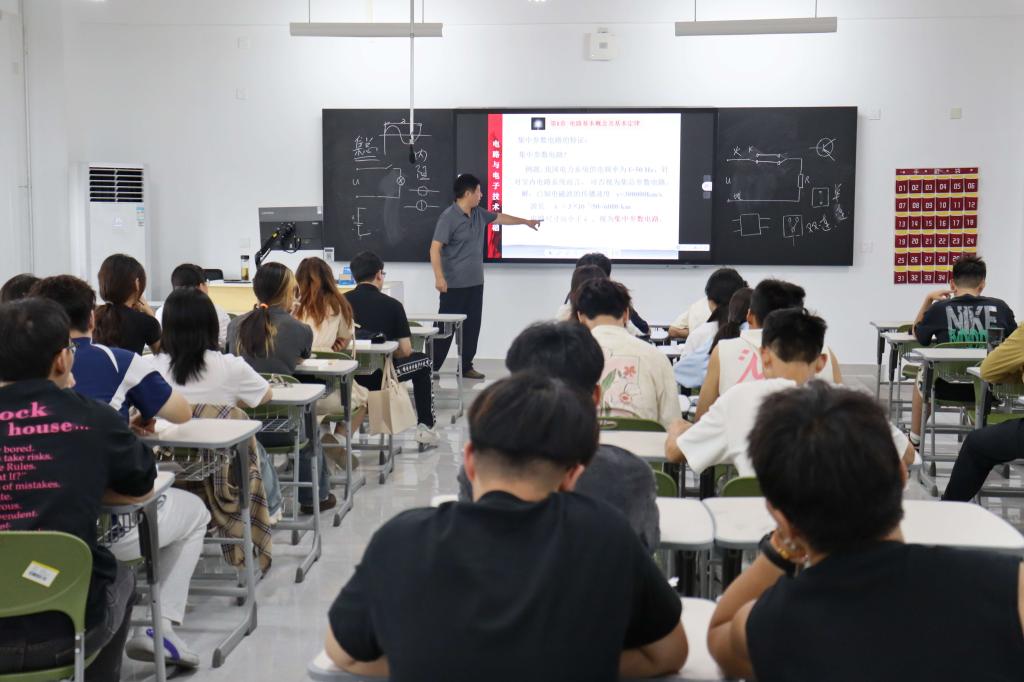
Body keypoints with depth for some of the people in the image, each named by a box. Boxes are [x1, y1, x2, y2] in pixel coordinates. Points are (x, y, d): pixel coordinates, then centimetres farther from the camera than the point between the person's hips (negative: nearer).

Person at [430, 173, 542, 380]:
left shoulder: (479, 214, 9)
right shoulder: (449, 217, -14)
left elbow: (500, 218, 29)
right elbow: (435, 248, -18)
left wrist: (526, 222, 40)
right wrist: (439, 277, -26)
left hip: (475, 283, 8)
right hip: (454, 284, -7)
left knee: (472, 326, 8)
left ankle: (466, 366, 16)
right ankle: (431, 367, 4)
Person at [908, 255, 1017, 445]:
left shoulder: (939, 308, -9)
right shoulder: (1000, 307, -7)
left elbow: (918, 334, 10)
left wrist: (928, 299, 11)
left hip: (948, 389, -1)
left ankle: (914, 442, 43)